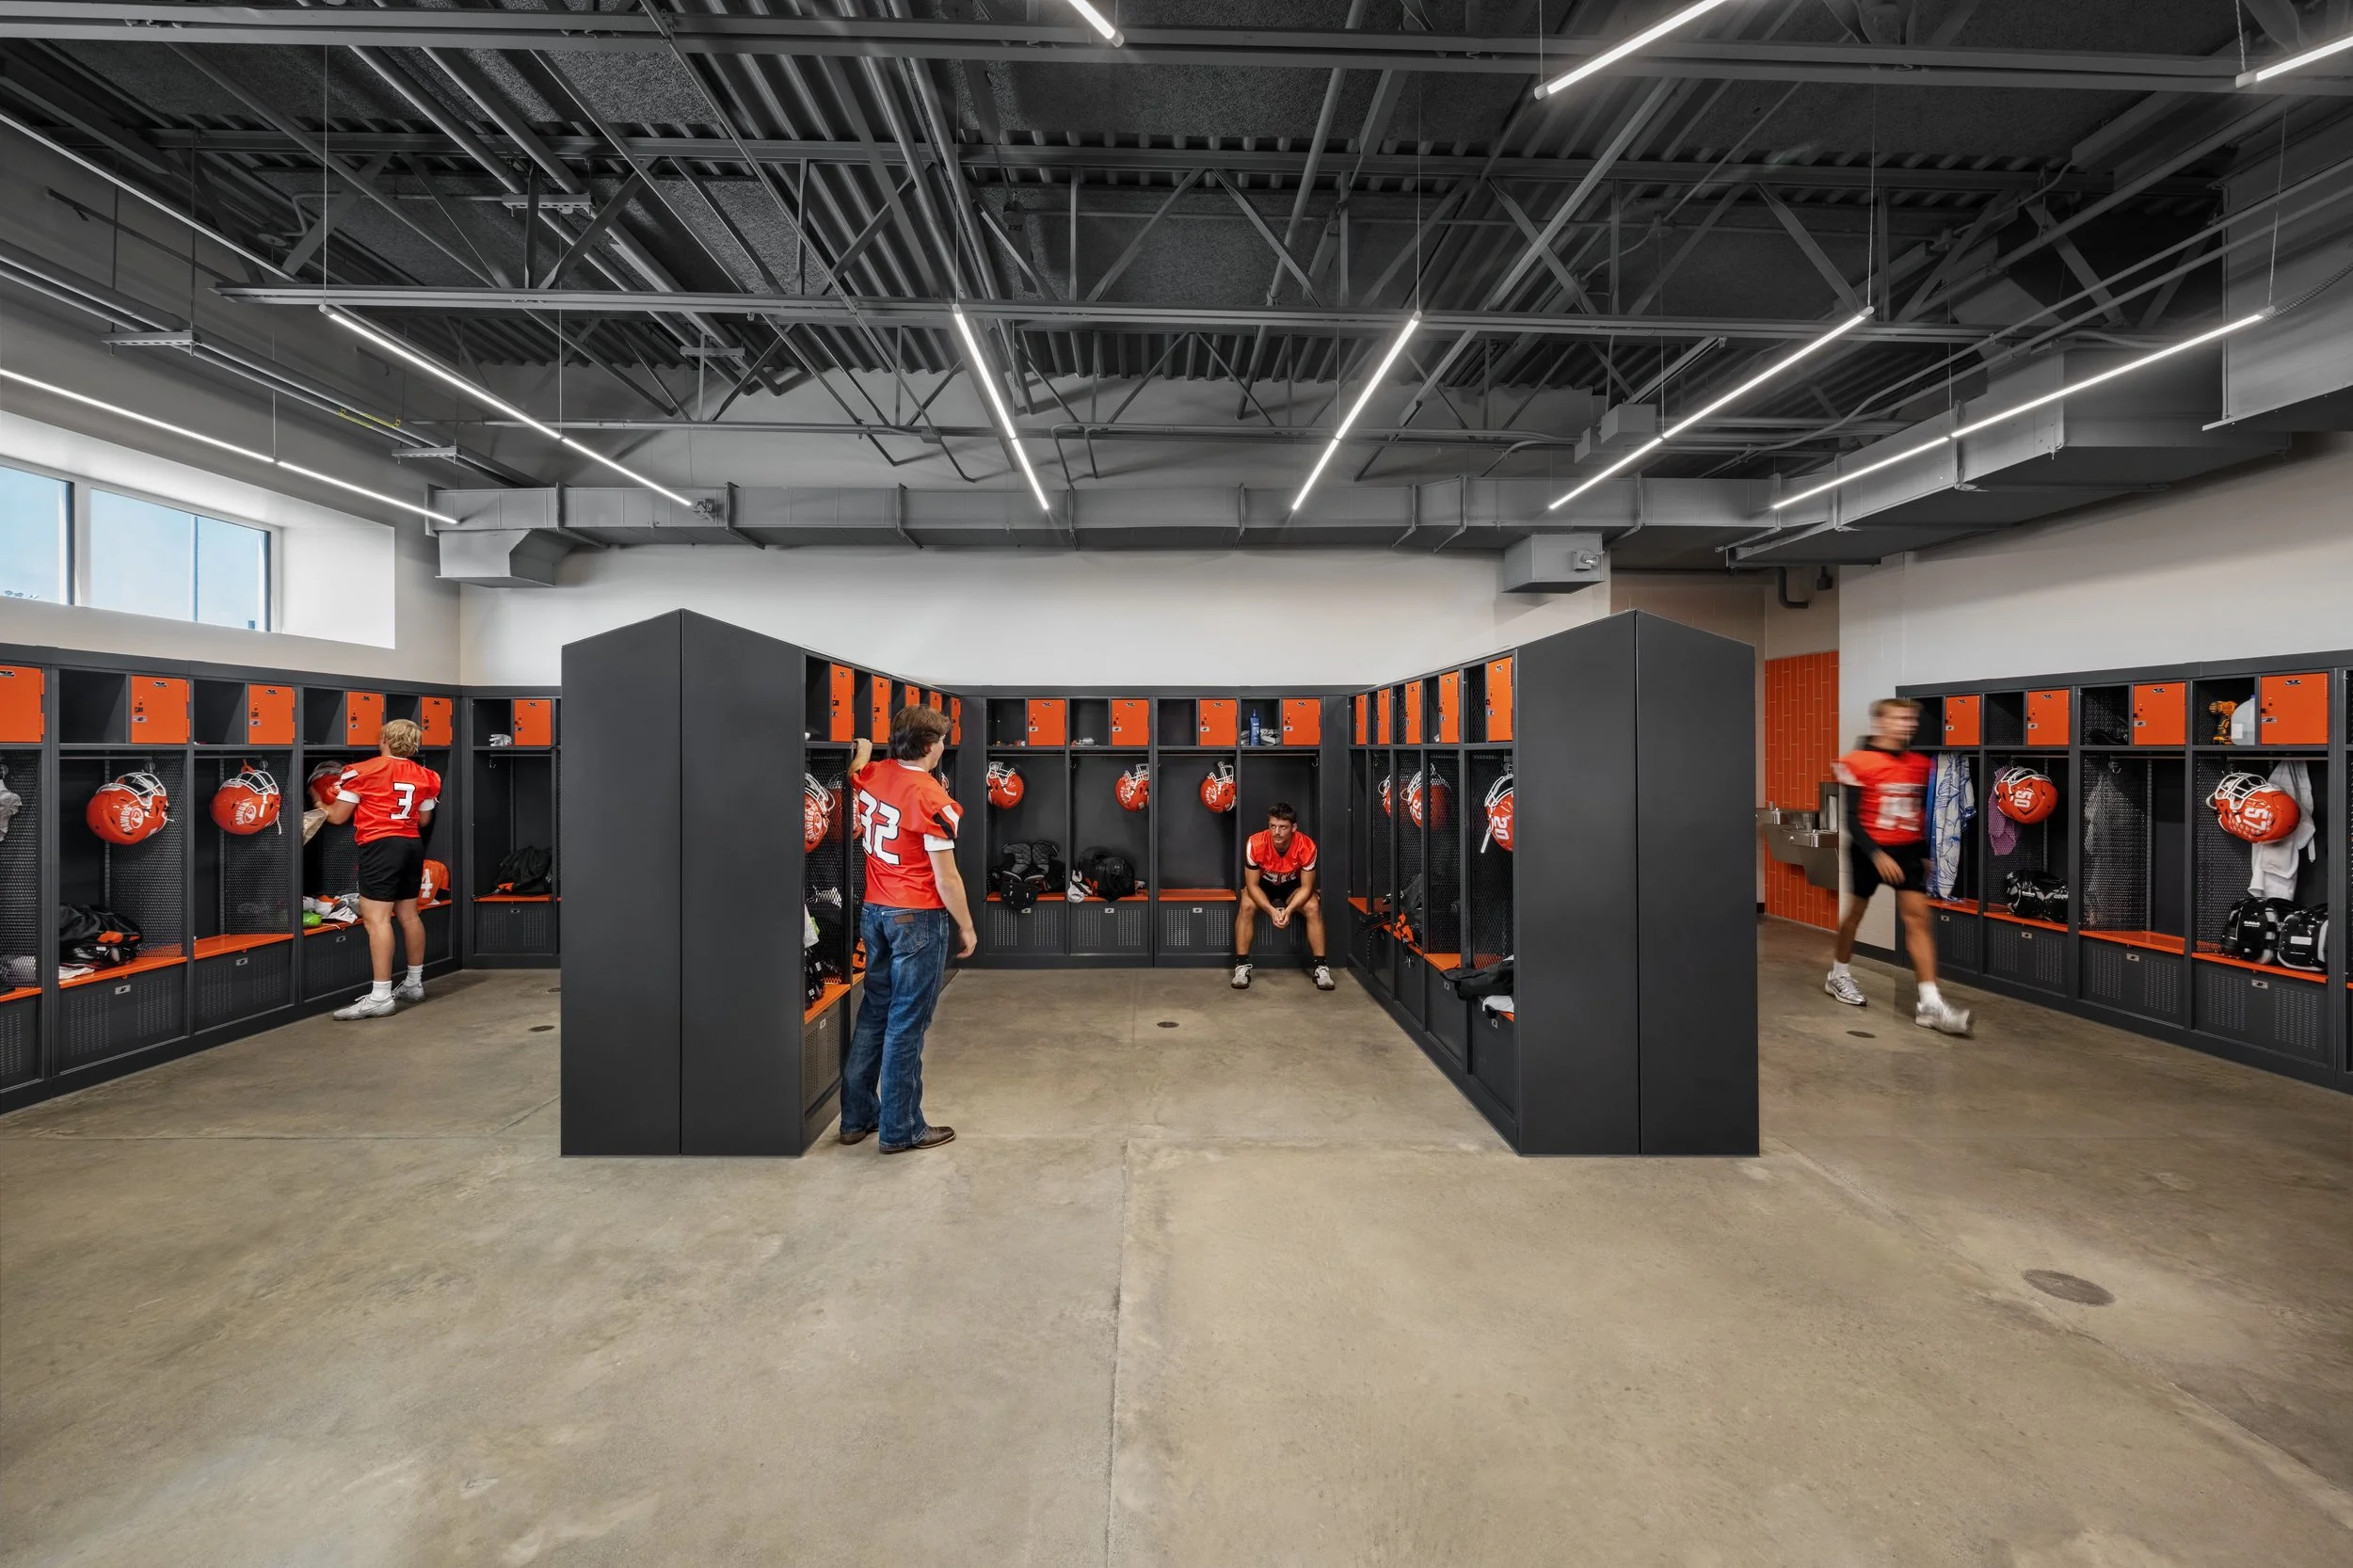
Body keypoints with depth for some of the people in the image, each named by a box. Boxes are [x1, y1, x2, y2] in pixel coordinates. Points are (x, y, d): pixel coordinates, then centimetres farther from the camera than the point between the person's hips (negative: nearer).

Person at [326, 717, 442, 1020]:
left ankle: (381, 997, -14)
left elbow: (338, 817, 1)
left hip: (381, 846, -7)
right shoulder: (425, 776, 10)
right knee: (408, 914, 15)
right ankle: (414, 984, 25)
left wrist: (322, 804, 22)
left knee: (376, 917, -10)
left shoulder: (363, 771, -6)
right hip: (412, 845, 7)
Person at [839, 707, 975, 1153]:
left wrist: (863, 750, 40)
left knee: (874, 1010, 17)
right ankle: (901, 1129, 12)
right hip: (918, 916, -7)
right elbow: (945, 876, -15)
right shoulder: (931, 796, -18)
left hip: (874, 911, 8)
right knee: (907, 1022, 2)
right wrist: (966, 927, -7)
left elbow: (853, 773, 27)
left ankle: (856, 1117, 27)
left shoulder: (871, 775, 0)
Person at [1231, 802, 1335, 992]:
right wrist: (1271, 910, -38)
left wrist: (1288, 910, -37)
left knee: (1313, 908, -26)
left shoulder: (1307, 846, -32)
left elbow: (1306, 887, -21)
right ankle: (1241, 965, -19)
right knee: (1246, 906, -29)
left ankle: (1320, 966, -13)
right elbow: (1252, 885, -24)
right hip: (1262, 884, 0)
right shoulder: (1256, 844, -34)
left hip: (1293, 886, 1)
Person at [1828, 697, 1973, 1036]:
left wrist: (1926, 853, 14)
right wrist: (1876, 854, -23)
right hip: (1869, 850, -4)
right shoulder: (1858, 763, -13)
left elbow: (1924, 814, 14)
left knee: (1918, 917, -4)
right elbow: (1852, 819, -15)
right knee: (1856, 910, 11)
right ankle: (1838, 975, 31)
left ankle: (1930, 1003, -6)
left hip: (1907, 850, 4)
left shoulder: (1921, 765, 4)